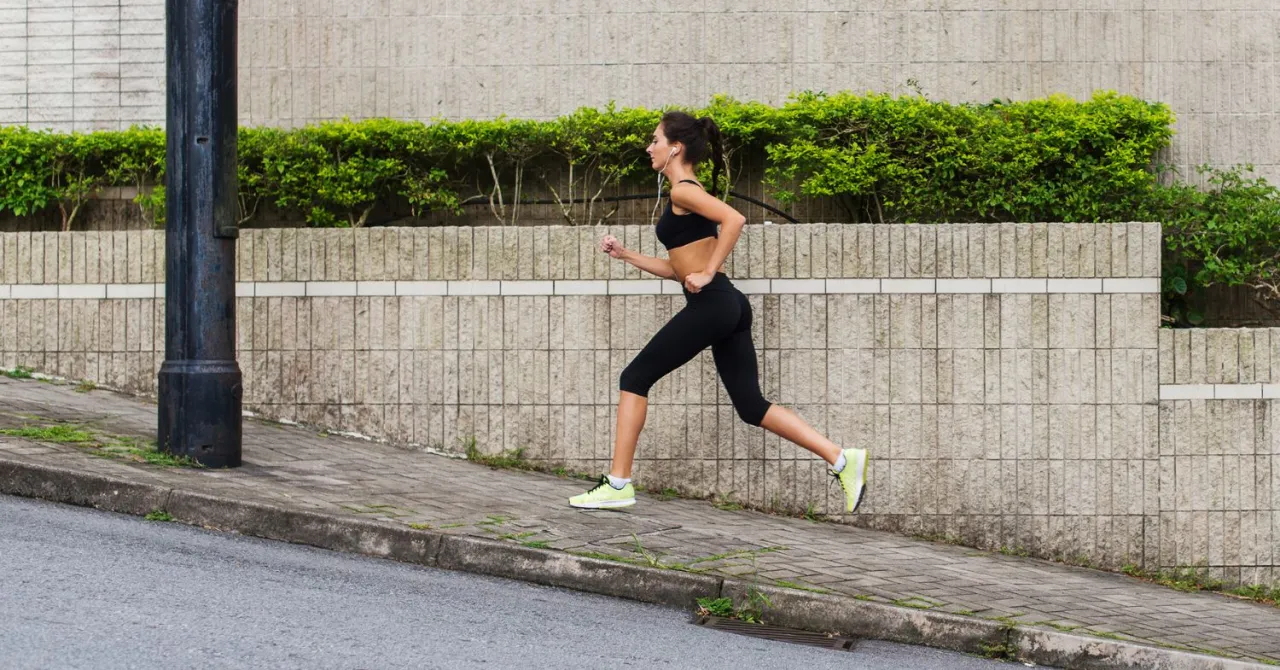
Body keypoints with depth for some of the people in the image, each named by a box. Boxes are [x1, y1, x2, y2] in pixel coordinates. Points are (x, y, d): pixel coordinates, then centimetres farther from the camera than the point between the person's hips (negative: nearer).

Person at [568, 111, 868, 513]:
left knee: (635, 379, 2)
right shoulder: (686, 196, 22)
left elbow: (734, 219, -24)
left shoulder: (682, 191, -7)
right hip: (727, 306, 9)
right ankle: (842, 459, -6)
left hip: (710, 305, -9)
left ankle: (618, 485, 5)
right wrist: (626, 255, 26)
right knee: (751, 406, 5)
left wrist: (707, 273, -20)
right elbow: (677, 269, 26)